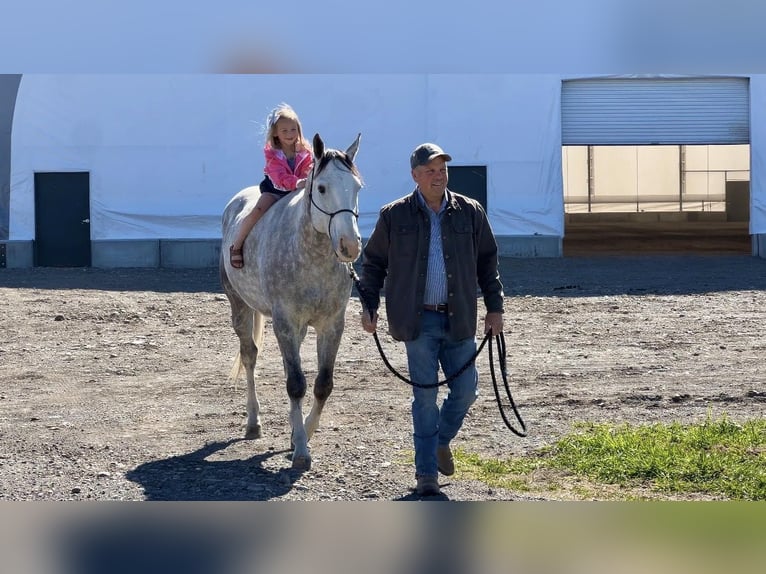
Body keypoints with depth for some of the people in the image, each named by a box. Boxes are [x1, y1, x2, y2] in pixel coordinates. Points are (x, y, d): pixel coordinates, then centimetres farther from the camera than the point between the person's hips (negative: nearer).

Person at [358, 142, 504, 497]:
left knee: (465, 390, 3)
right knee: (425, 395, -1)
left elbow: (487, 261, 12)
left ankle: (441, 440, 33)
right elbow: (373, 262, 8)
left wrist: (495, 308, 7)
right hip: (418, 320, -2)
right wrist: (368, 305, 1)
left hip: (459, 319, 2)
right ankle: (426, 473, 7)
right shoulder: (394, 216, 0)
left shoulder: (470, 213, 4)